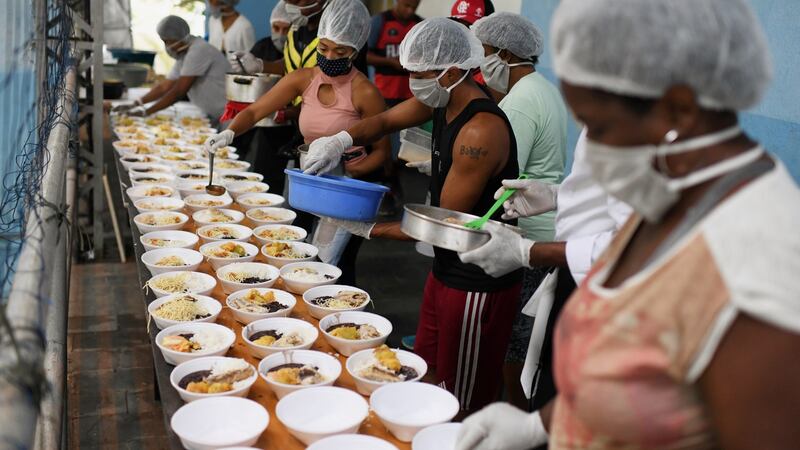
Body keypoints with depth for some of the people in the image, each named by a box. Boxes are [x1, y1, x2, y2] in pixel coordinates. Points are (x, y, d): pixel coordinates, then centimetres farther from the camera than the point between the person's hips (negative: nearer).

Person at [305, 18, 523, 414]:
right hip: (446, 268, 9)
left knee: (460, 407, 6)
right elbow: (385, 121, 12)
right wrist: (341, 139, -10)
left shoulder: (481, 131, -26)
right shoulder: (442, 100, 1)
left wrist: (369, 229, -18)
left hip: (478, 284, -9)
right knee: (427, 378, 21)